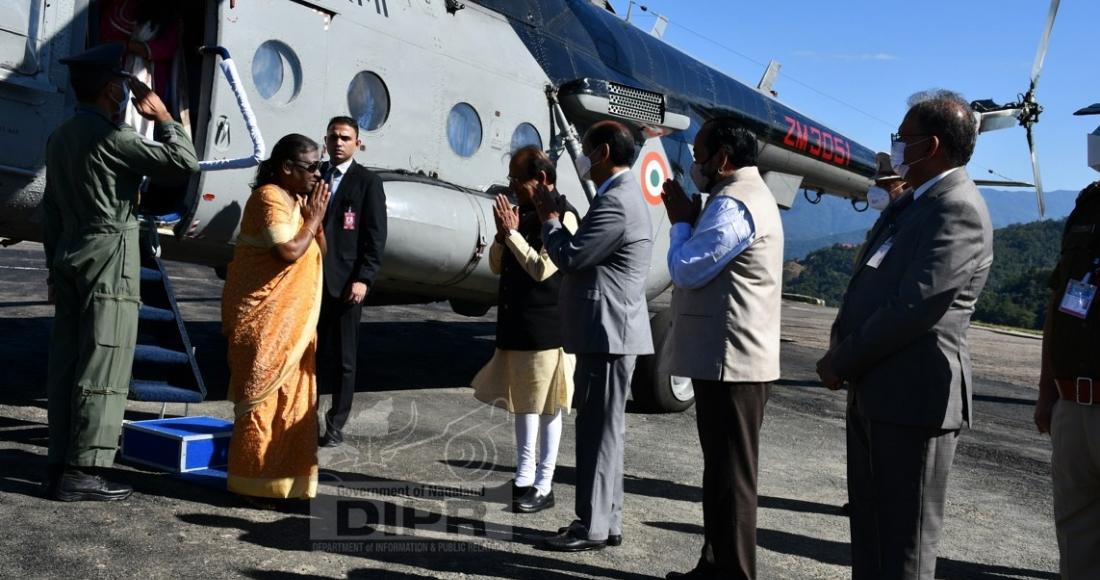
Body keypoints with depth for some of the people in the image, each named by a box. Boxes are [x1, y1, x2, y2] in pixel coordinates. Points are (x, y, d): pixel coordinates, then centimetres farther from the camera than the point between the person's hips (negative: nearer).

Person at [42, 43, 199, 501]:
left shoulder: (61, 137, 15)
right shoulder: (110, 136, -13)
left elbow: (51, 208, 18)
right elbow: (184, 162, -18)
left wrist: (55, 267, 21)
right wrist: (162, 115, -4)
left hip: (71, 255, 9)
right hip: (109, 256, -9)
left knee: (66, 362, 8)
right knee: (102, 367, -6)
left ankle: (60, 464, 13)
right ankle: (80, 472, -5)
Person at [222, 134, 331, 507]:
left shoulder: (297, 201, 16)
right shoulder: (269, 198, -13)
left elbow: (317, 254, 16)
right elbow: (289, 252, -23)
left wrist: (316, 218, 2)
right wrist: (313, 218, -11)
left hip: (292, 321, 9)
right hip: (264, 319, -9)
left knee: (292, 396, 12)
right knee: (262, 397, -4)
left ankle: (283, 475, 22)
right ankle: (252, 483, 5)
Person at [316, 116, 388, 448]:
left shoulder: (368, 182, -1)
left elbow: (375, 236, -5)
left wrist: (363, 279, -14)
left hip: (344, 282, -4)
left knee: (342, 357, 4)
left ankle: (336, 424, 14)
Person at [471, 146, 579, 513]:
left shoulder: (562, 216, -14)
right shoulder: (524, 213, 11)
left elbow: (542, 268, -21)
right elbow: (497, 266, 14)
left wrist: (512, 233, -16)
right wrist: (502, 235, -3)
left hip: (547, 328, -8)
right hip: (516, 324, 9)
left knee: (546, 407, 1)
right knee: (523, 401, 16)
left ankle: (543, 486, 11)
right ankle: (524, 477, 28)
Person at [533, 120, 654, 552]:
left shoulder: (616, 202, -17)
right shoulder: (621, 195, 18)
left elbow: (569, 257, -18)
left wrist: (550, 219, -3)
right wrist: (561, 216, 8)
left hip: (608, 332, -11)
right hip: (607, 331, 11)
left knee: (598, 430, -4)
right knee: (601, 430, 14)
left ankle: (593, 526, 4)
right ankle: (605, 521, 22)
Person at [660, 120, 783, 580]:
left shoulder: (733, 204, -16)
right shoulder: (747, 194, 19)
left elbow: (688, 269, -17)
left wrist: (680, 221, -4)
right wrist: (691, 218, 7)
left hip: (730, 360, -11)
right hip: (734, 357, 11)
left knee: (729, 474, -4)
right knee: (724, 470, 17)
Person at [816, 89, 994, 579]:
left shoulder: (957, 209, -14)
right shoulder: (918, 204, 18)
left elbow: (916, 307, -22)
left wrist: (842, 363, -13)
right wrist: (842, 351, 3)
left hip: (914, 396, -9)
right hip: (876, 392, 10)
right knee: (870, 527, 19)